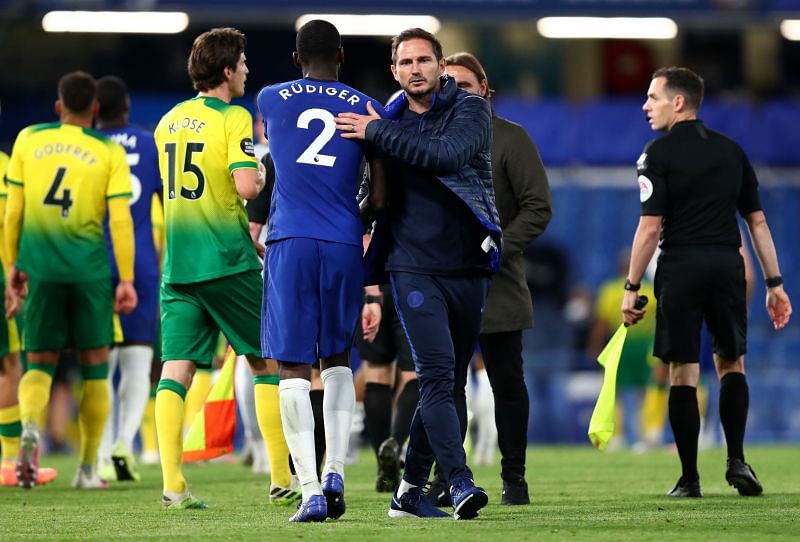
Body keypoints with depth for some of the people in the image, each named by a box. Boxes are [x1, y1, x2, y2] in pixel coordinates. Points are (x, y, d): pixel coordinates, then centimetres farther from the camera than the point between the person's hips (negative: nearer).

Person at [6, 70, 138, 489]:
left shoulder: (28, 140, 6)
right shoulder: (109, 152, 1)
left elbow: (13, 211, 7)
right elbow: (120, 219, -5)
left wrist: (13, 266, 16)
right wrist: (127, 279, -1)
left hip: (39, 264, 1)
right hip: (89, 266, -1)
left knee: (40, 361, 11)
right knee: (94, 364, 11)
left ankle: (30, 427, -20)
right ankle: (88, 468, 11)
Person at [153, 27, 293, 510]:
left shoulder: (169, 122, 13)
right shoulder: (233, 118, -8)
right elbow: (247, 186, -21)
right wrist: (264, 171, 1)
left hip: (177, 265, 5)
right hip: (227, 262, -5)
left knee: (176, 370, -1)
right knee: (267, 362, 8)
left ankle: (173, 486, -11)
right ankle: (282, 481, 9)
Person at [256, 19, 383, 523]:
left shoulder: (271, 100, 8)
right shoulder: (364, 108, 7)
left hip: (290, 242, -1)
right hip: (345, 245, 1)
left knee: (294, 366, 0)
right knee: (338, 357, 19)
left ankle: (311, 491, -9)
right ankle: (336, 470, 4)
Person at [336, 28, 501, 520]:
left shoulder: (471, 110, 0)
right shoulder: (390, 120, 10)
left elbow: (445, 155, -21)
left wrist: (376, 132, -17)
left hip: (468, 267, 0)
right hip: (415, 269, 0)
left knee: (450, 384, 6)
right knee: (437, 374, -16)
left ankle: (411, 491, 16)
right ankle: (461, 484, -22)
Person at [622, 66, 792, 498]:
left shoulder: (658, 153, -4)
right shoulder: (731, 150, 12)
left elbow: (650, 228, -10)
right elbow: (757, 221, 12)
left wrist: (631, 288, -6)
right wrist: (774, 283, 15)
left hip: (680, 268, -4)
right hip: (728, 267, 4)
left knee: (683, 374, 1)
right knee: (731, 364, 17)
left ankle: (689, 478, 2)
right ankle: (736, 459, 1)